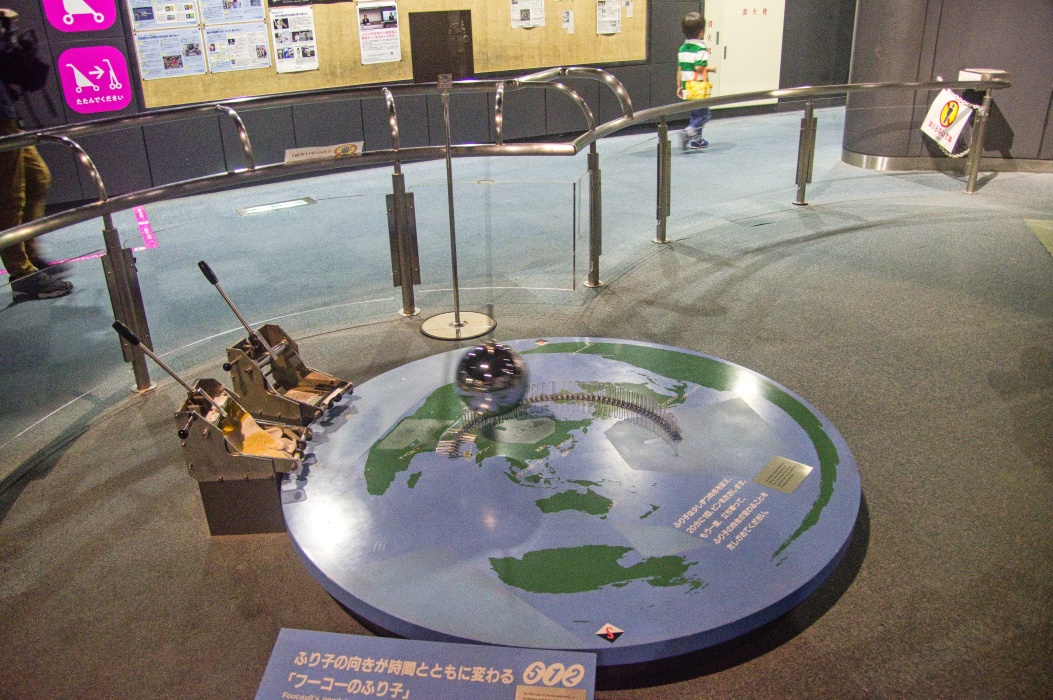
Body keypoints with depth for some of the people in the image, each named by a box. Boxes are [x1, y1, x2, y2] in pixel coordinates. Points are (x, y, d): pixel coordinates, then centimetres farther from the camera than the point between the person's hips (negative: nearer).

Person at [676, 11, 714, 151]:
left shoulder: (682, 48, 8)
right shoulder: (701, 48, -13)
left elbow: (679, 69, 10)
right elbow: (698, 68, -21)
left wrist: (679, 86, 16)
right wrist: (709, 69, -3)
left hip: (687, 88, 7)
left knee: (694, 114, 18)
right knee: (704, 115, 0)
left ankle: (696, 140, 21)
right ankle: (689, 132, -20)